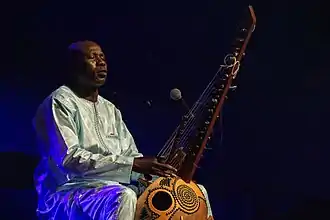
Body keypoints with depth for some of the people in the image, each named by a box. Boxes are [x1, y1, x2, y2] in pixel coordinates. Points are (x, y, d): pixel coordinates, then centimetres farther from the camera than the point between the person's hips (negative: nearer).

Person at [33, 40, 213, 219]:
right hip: (66, 193, -8)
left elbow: (131, 155, 17)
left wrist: (158, 169, -5)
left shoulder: (110, 109, 20)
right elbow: (69, 158, -20)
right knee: (123, 196, -40)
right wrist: (132, 164, -24)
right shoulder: (60, 103, -6)